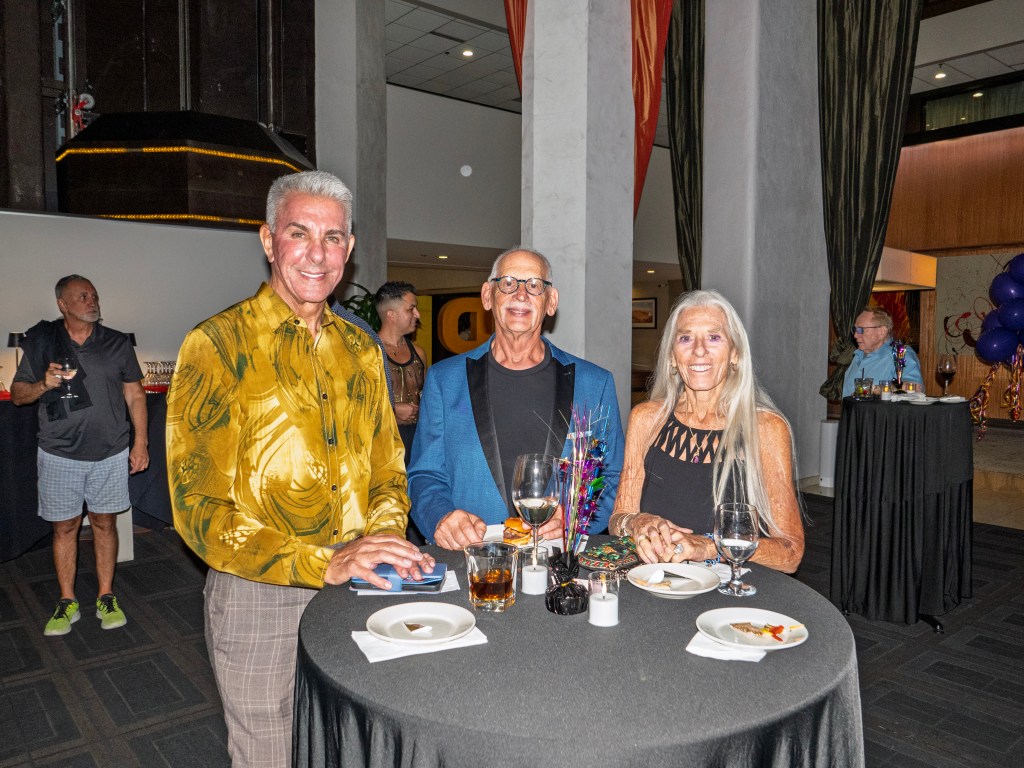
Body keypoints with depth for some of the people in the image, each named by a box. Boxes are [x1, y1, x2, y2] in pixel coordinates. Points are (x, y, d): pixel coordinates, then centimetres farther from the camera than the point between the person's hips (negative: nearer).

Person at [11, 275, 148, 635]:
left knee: (105, 524, 8)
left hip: (110, 454, 1)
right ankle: (67, 602, 21)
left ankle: (106, 597, 20)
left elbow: (135, 394, 7)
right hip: (60, 454, 0)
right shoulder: (42, 342, 1)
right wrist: (43, 384, -16)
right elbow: (17, 394, 6)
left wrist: (141, 442, 1)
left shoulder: (117, 343, 4)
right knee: (65, 526, 7)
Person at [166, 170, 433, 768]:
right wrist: (325, 563, -25)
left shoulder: (361, 348, 6)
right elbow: (200, 508, -17)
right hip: (258, 596, -4)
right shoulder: (218, 345, -12)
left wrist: (384, 535, -10)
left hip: (354, 587, 5)